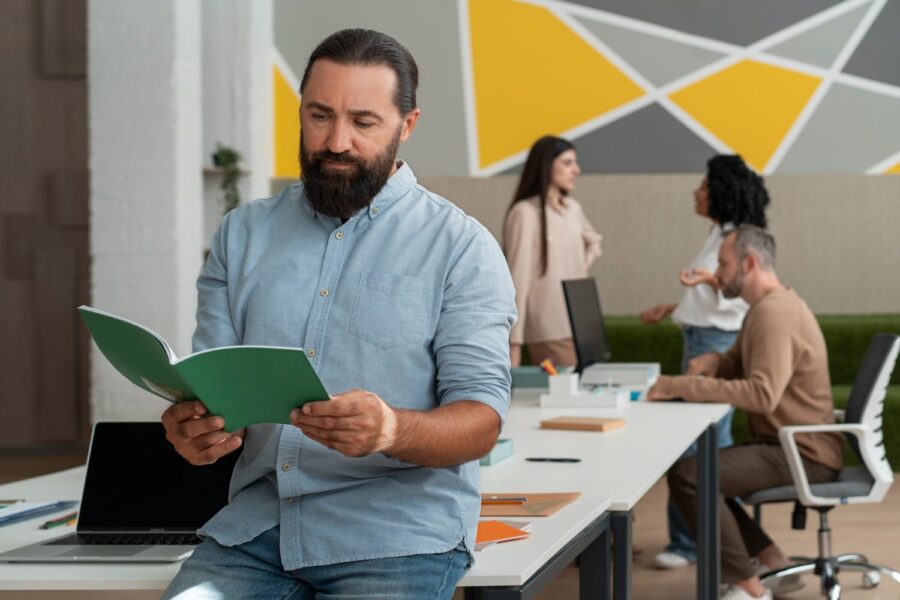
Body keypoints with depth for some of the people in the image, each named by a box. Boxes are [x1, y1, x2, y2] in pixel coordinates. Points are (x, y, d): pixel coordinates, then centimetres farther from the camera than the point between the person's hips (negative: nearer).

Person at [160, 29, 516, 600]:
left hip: (395, 532, -3)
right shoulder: (244, 234, 14)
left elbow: (481, 419, -6)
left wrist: (390, 430, -29)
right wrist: (192, 425, -16)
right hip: (255, 522, 3)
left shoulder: (462, 247, 1)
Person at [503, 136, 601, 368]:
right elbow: (518, 280, -14)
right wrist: (514, 343, -16)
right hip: (549, 332, -7)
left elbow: (593, 242, 34)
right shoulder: (525, 213, -11)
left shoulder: (573, 208, 11)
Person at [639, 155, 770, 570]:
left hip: (716, 344, -10)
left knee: (693, 444, -9)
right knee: (714, 442, 13)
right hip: (700, 341, 10)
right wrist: (669, 309, 29)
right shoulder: (720, 234, 16)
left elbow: (737, 297, -21)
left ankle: (687, 541, -5)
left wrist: (708, 278, -36)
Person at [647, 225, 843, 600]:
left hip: (802, 455, -11)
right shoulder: (765, 308, 15)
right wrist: (712, 361, -4)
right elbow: (737, 364, 21)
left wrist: (684, 386, -30)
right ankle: (774, 566, 15)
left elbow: (763, 394, -31)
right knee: (697, 471, 19)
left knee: (688, 476, -24)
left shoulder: (775, 312, -20)